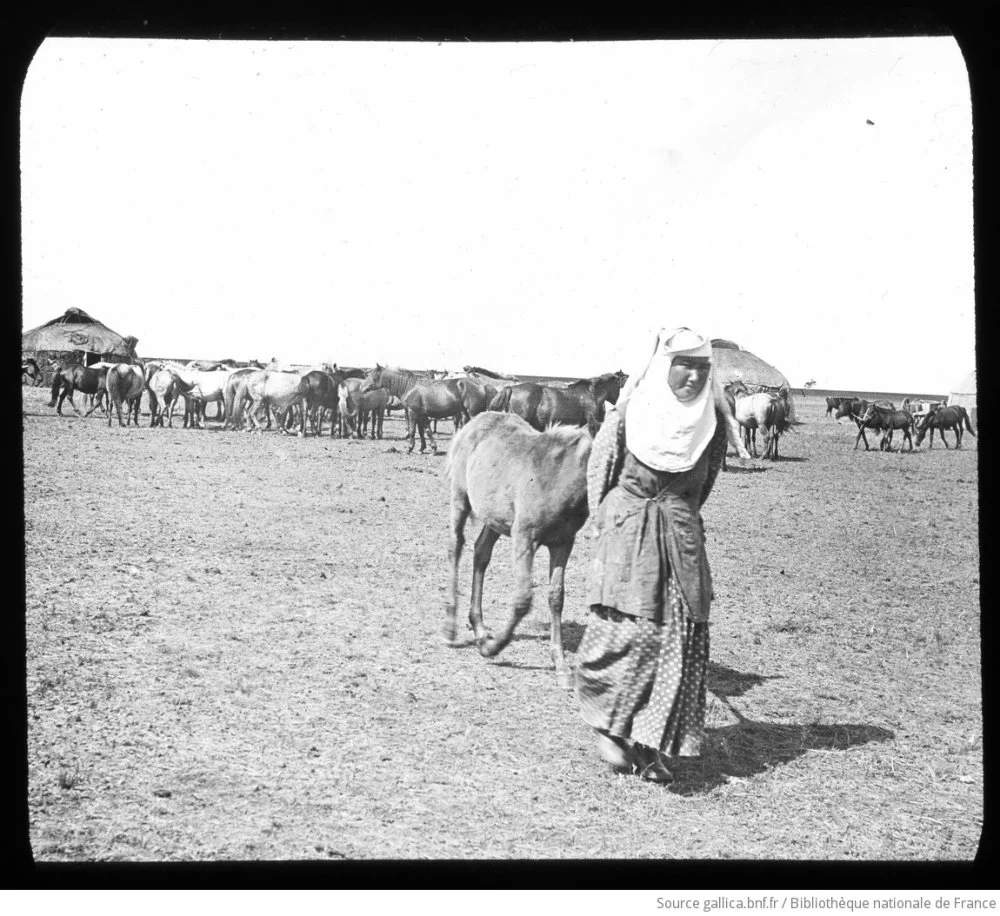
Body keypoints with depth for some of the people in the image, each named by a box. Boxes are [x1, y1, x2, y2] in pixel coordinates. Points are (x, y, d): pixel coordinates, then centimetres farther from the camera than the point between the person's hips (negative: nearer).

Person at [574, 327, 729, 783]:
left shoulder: (711, 420, 4)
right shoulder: (630, 413, -6)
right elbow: (599, 471, 3)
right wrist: (611, 526, 4)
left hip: (682, 539, 4)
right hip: (629, 535, -4)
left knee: (680, 638, -1)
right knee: (630, 632, -10)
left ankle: (649, 743, 7)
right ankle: (605, 721, 12)